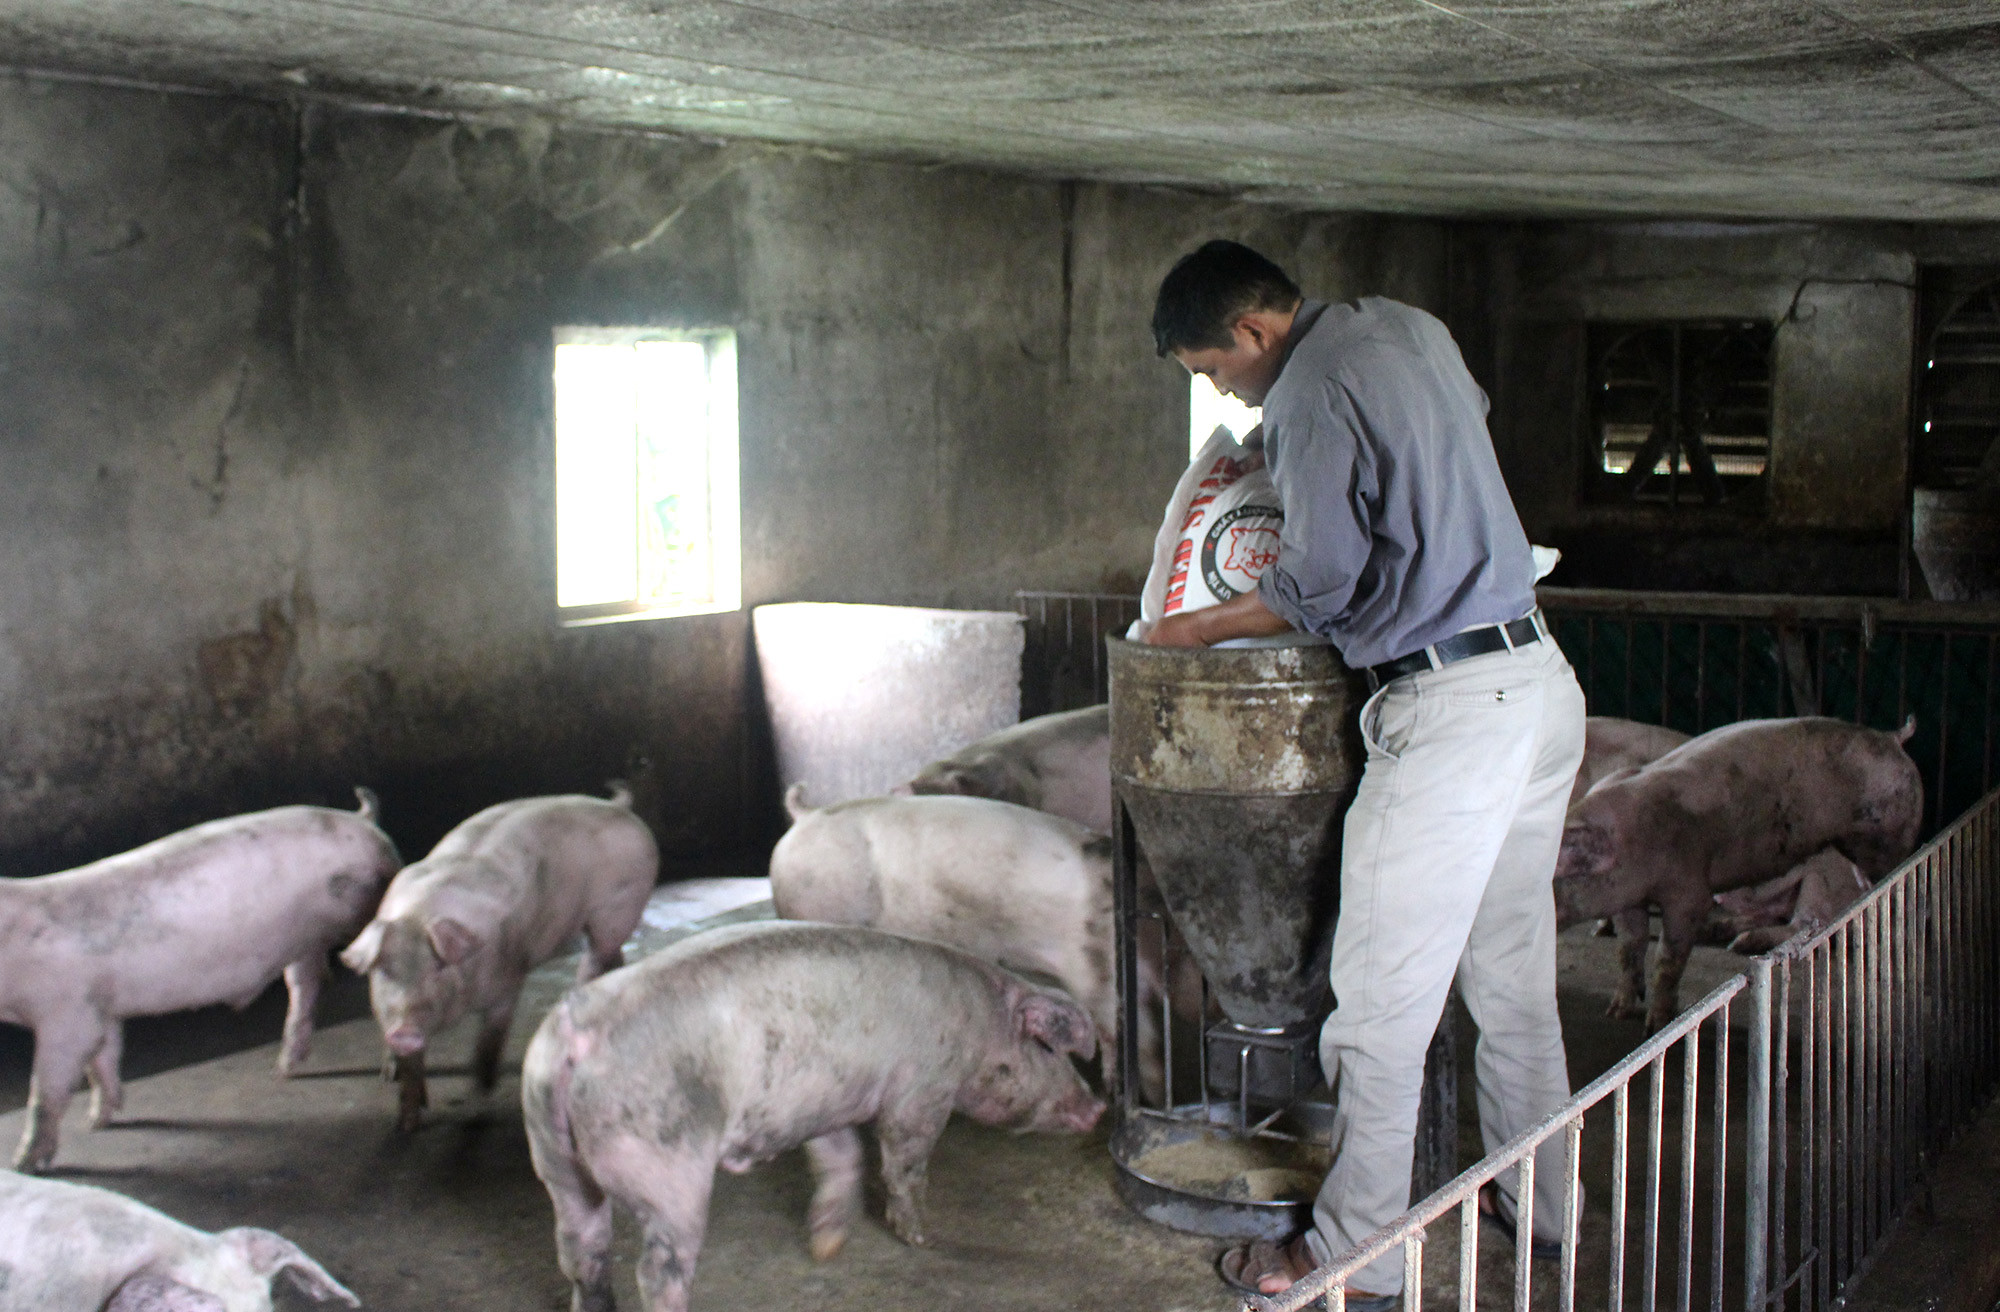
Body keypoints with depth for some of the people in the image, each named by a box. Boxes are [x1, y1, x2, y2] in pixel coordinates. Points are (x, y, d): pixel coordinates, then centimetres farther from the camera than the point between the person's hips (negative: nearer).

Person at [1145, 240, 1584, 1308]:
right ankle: (1537, 1200, 31)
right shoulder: (1410, 327, 13)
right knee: (1512, 973, 19)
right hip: (1539, 678, 10)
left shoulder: (1314, 391, -14)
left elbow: (1320, 587, -13)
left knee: (1383, 999, -2)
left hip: (1450, 710, -10)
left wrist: (1199, 628, 3)